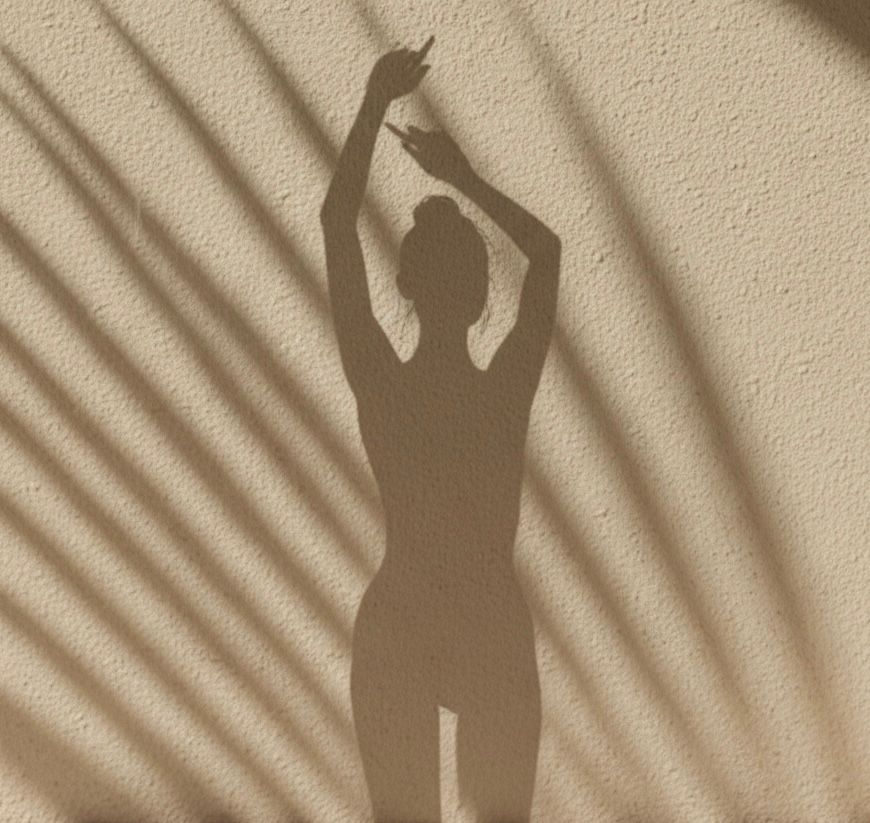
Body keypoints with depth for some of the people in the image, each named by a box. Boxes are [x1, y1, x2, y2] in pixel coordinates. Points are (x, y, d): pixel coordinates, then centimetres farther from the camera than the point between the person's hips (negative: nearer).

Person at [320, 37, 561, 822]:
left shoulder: (380, 387, -15)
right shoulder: (510, 390, -15)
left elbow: (337, 224, -9)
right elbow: (547, 249, 1)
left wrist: (375, 101, -6)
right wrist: (463, 175, 7)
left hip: (395, 635, 0)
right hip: (495, 637, 0)